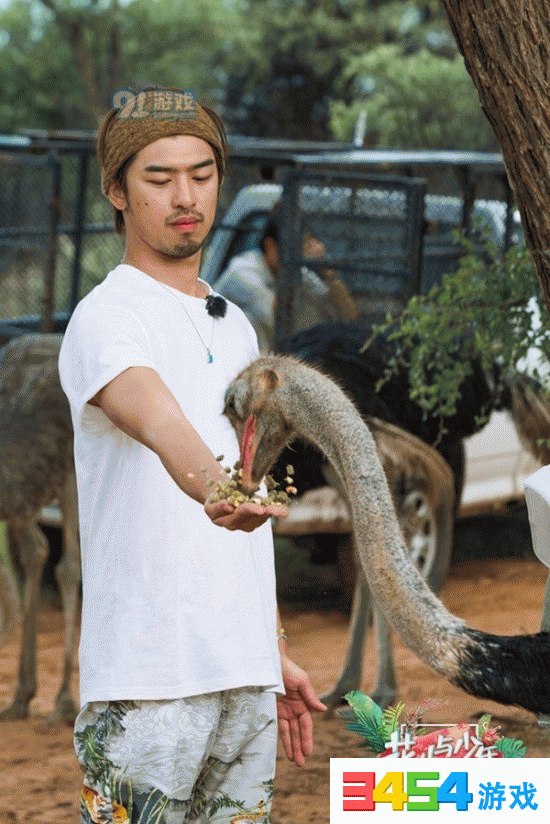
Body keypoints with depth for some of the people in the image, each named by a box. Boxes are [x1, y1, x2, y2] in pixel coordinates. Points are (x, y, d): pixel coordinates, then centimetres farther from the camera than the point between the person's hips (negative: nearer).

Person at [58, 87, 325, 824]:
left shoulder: (236, 328, 17)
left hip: (246, 677, 7)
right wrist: (215, 486, -52)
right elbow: (157, 422, -32)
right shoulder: (107, 319, -9)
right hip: (146, 683, -7)